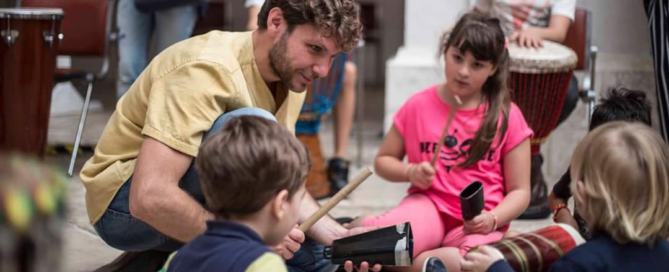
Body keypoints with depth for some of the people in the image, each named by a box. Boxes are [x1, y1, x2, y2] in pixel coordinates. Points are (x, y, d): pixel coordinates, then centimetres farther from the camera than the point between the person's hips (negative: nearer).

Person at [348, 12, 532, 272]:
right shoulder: (419, 106, 6)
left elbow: (519, 191, 4)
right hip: (429, 205, 0)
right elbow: (383, 160, 17)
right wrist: (411, 172, -5)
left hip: (477, 224, 1)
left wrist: (492, 219, -16)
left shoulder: (507, 117, 1)